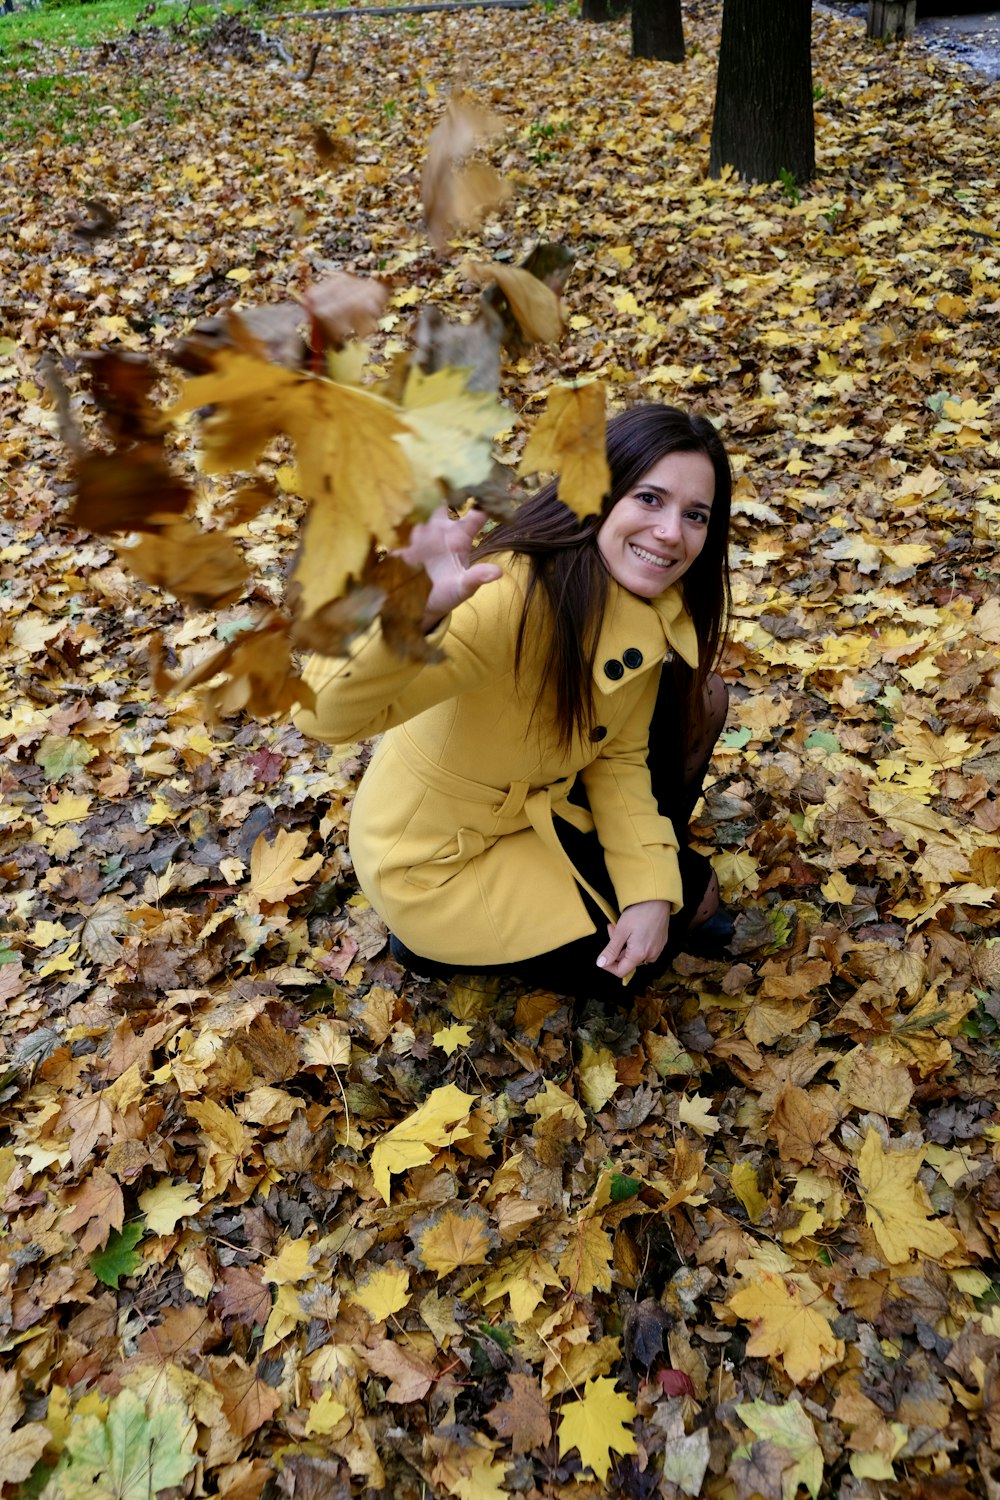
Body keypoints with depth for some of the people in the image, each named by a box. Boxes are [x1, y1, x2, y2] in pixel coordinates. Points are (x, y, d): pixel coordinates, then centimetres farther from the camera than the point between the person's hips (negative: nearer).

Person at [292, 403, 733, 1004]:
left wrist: (652, 886, -15)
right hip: (436, 854, -7)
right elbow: (329, 715, -44)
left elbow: (619, 756, -3)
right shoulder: (514, 598, -36)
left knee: (698, 697, 2)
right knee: (692, 893, -1)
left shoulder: (660, 608, -11)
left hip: (539, 797, 7)